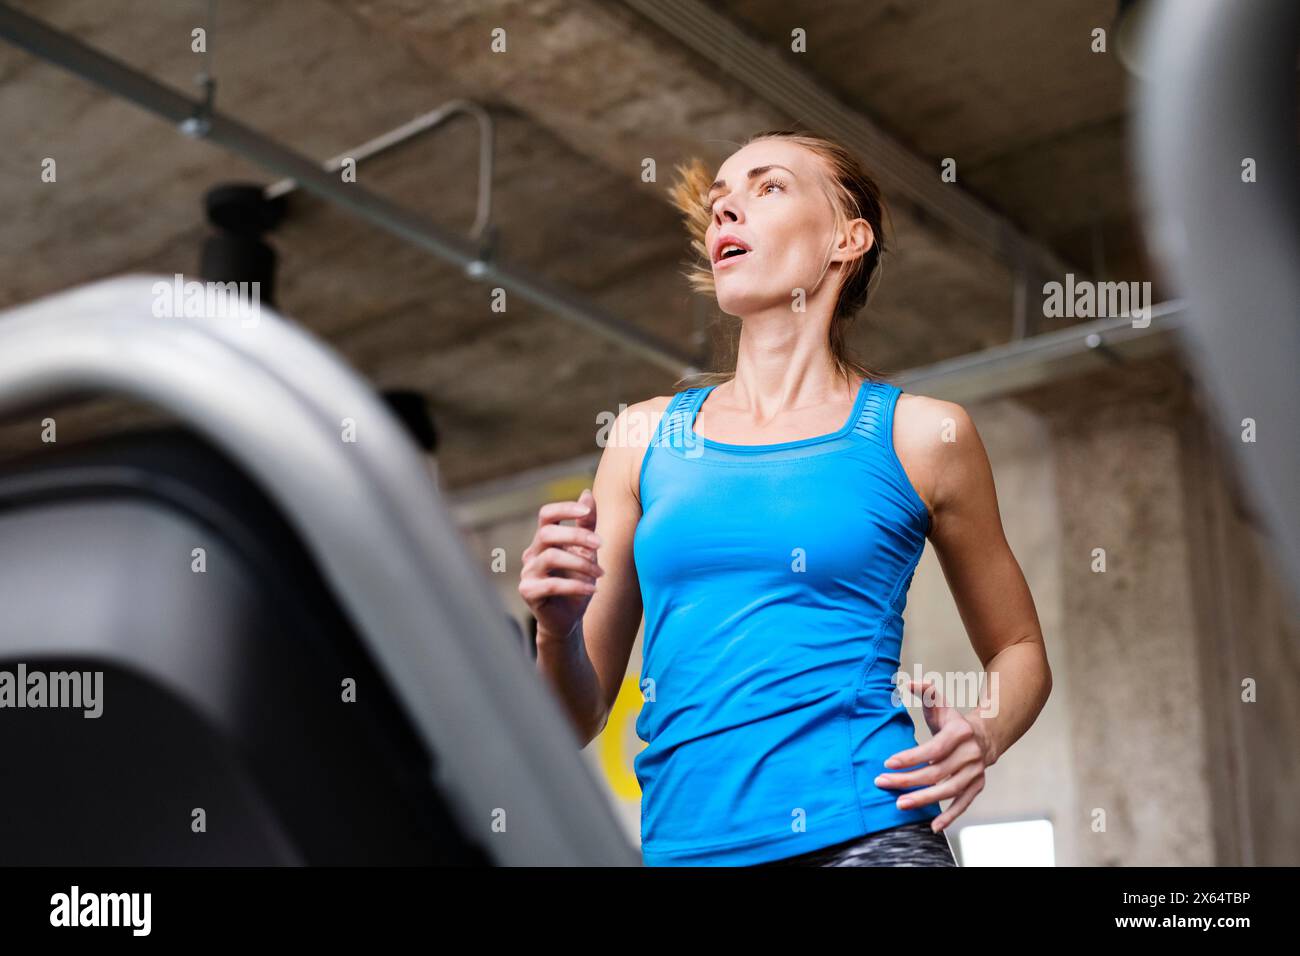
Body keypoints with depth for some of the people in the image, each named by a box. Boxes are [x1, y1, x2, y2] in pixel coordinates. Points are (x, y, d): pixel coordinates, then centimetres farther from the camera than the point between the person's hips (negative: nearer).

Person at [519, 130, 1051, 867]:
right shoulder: (647, 437, 10)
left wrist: (982, 737, -5)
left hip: (862, 832, -2)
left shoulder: (919, 434, 4)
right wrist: (558, 627, -9)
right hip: (683, 842, 3)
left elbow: (1019, 651, 15)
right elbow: (578, 720, 12)